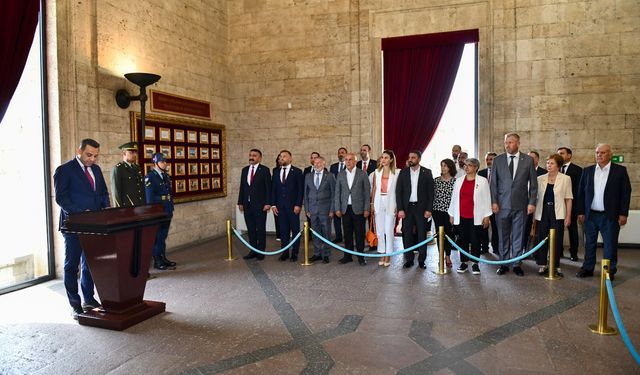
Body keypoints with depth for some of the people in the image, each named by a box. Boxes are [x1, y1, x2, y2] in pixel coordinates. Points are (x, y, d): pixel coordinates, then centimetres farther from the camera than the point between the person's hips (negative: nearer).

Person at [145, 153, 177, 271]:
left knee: (163, 236, 14)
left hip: (167, 212, 7)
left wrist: (171, 209, 12)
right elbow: (149, 198, -14)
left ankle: (163, 258, 23)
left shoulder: (166, 176, 12)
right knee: (157, 237, 1)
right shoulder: (150, 177, -11)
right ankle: (157, 261, 10)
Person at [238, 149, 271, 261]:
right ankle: (253, 251, 19)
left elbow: (268, 187, -6)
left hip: (260, 205, -5)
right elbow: (242, 187, 13)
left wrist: (267, 203, -12)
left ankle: (261, 251, 11)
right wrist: (240, 202, 9)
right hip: (247, 204, 5)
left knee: (261, 229, 2)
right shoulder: (244, 170, 12)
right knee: (250, 229, 10)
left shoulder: (264, 170, -3)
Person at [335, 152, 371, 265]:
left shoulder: (362, 174, 0)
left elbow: (367, 192, 0)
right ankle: (348, 256, 17)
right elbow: (337, 192, 9)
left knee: (359, 234, 2)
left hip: (358, 209, -2)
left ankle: (361, 256, 12)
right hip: (345, 209, 3)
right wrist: (337, 208, 2)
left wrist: (366, 209, -6)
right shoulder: (340, 175, 8)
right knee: (347, 234, 7)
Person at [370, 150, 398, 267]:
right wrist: (372, 204, 4)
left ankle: (388, 255, 10)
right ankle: (382, 254, 18)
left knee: (389, 230, 0)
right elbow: (374, 188, 8)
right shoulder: (377, 172, 7)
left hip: (390, 203, -3)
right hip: (379, 203, 3)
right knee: (379, 230, 7)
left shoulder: (395, 173, -2)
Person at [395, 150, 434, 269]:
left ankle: (421, 260, 14)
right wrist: (400, 209, -6)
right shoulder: (403, 172, 4)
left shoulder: (427, 172, 0)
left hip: (421, 208, -1)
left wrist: (429, 209, -7)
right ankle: (409, 259, 15)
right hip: (407, 207, 1)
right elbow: (398, 191, 2)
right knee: (407, 234, 5)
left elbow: (430, 192, 0)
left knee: (422, 234, 4)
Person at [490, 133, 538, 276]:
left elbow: (533, 183, 4)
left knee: (518, 236, 7)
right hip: (502, 205, 1)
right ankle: (504, 264, 18)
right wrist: (494, 202, -4)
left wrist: (532, 202, -3)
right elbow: (493, 183, 4)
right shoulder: (498, 160, 4)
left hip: (520, 205, 0)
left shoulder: (528, 160, 3)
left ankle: (517, 264, 18)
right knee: (503, 236, 7)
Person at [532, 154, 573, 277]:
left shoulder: (565, 179, 1)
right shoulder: (540, 179, 6)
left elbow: (568, 199, 1)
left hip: (558, 214, -2)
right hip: (543, 213, 2)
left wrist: (568, 216, -4)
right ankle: (542, 265, 14)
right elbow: (536, 197, 8)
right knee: (542, 239, 4)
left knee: (557, 240, 2)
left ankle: (556, 266, 13)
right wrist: (534, 215, 6)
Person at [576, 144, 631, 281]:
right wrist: (581, 212, 2)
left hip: (610, 215, -3)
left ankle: (610, 271, 16)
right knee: (589, 243, 10)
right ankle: (588, 268, 20)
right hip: (590, 214, 3)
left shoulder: (620, 170, -1)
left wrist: (623, 213, -7)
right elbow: (581, 192, 7)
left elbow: (626, 193, -3)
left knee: (610, 244, 4)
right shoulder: (587, 171, 6)